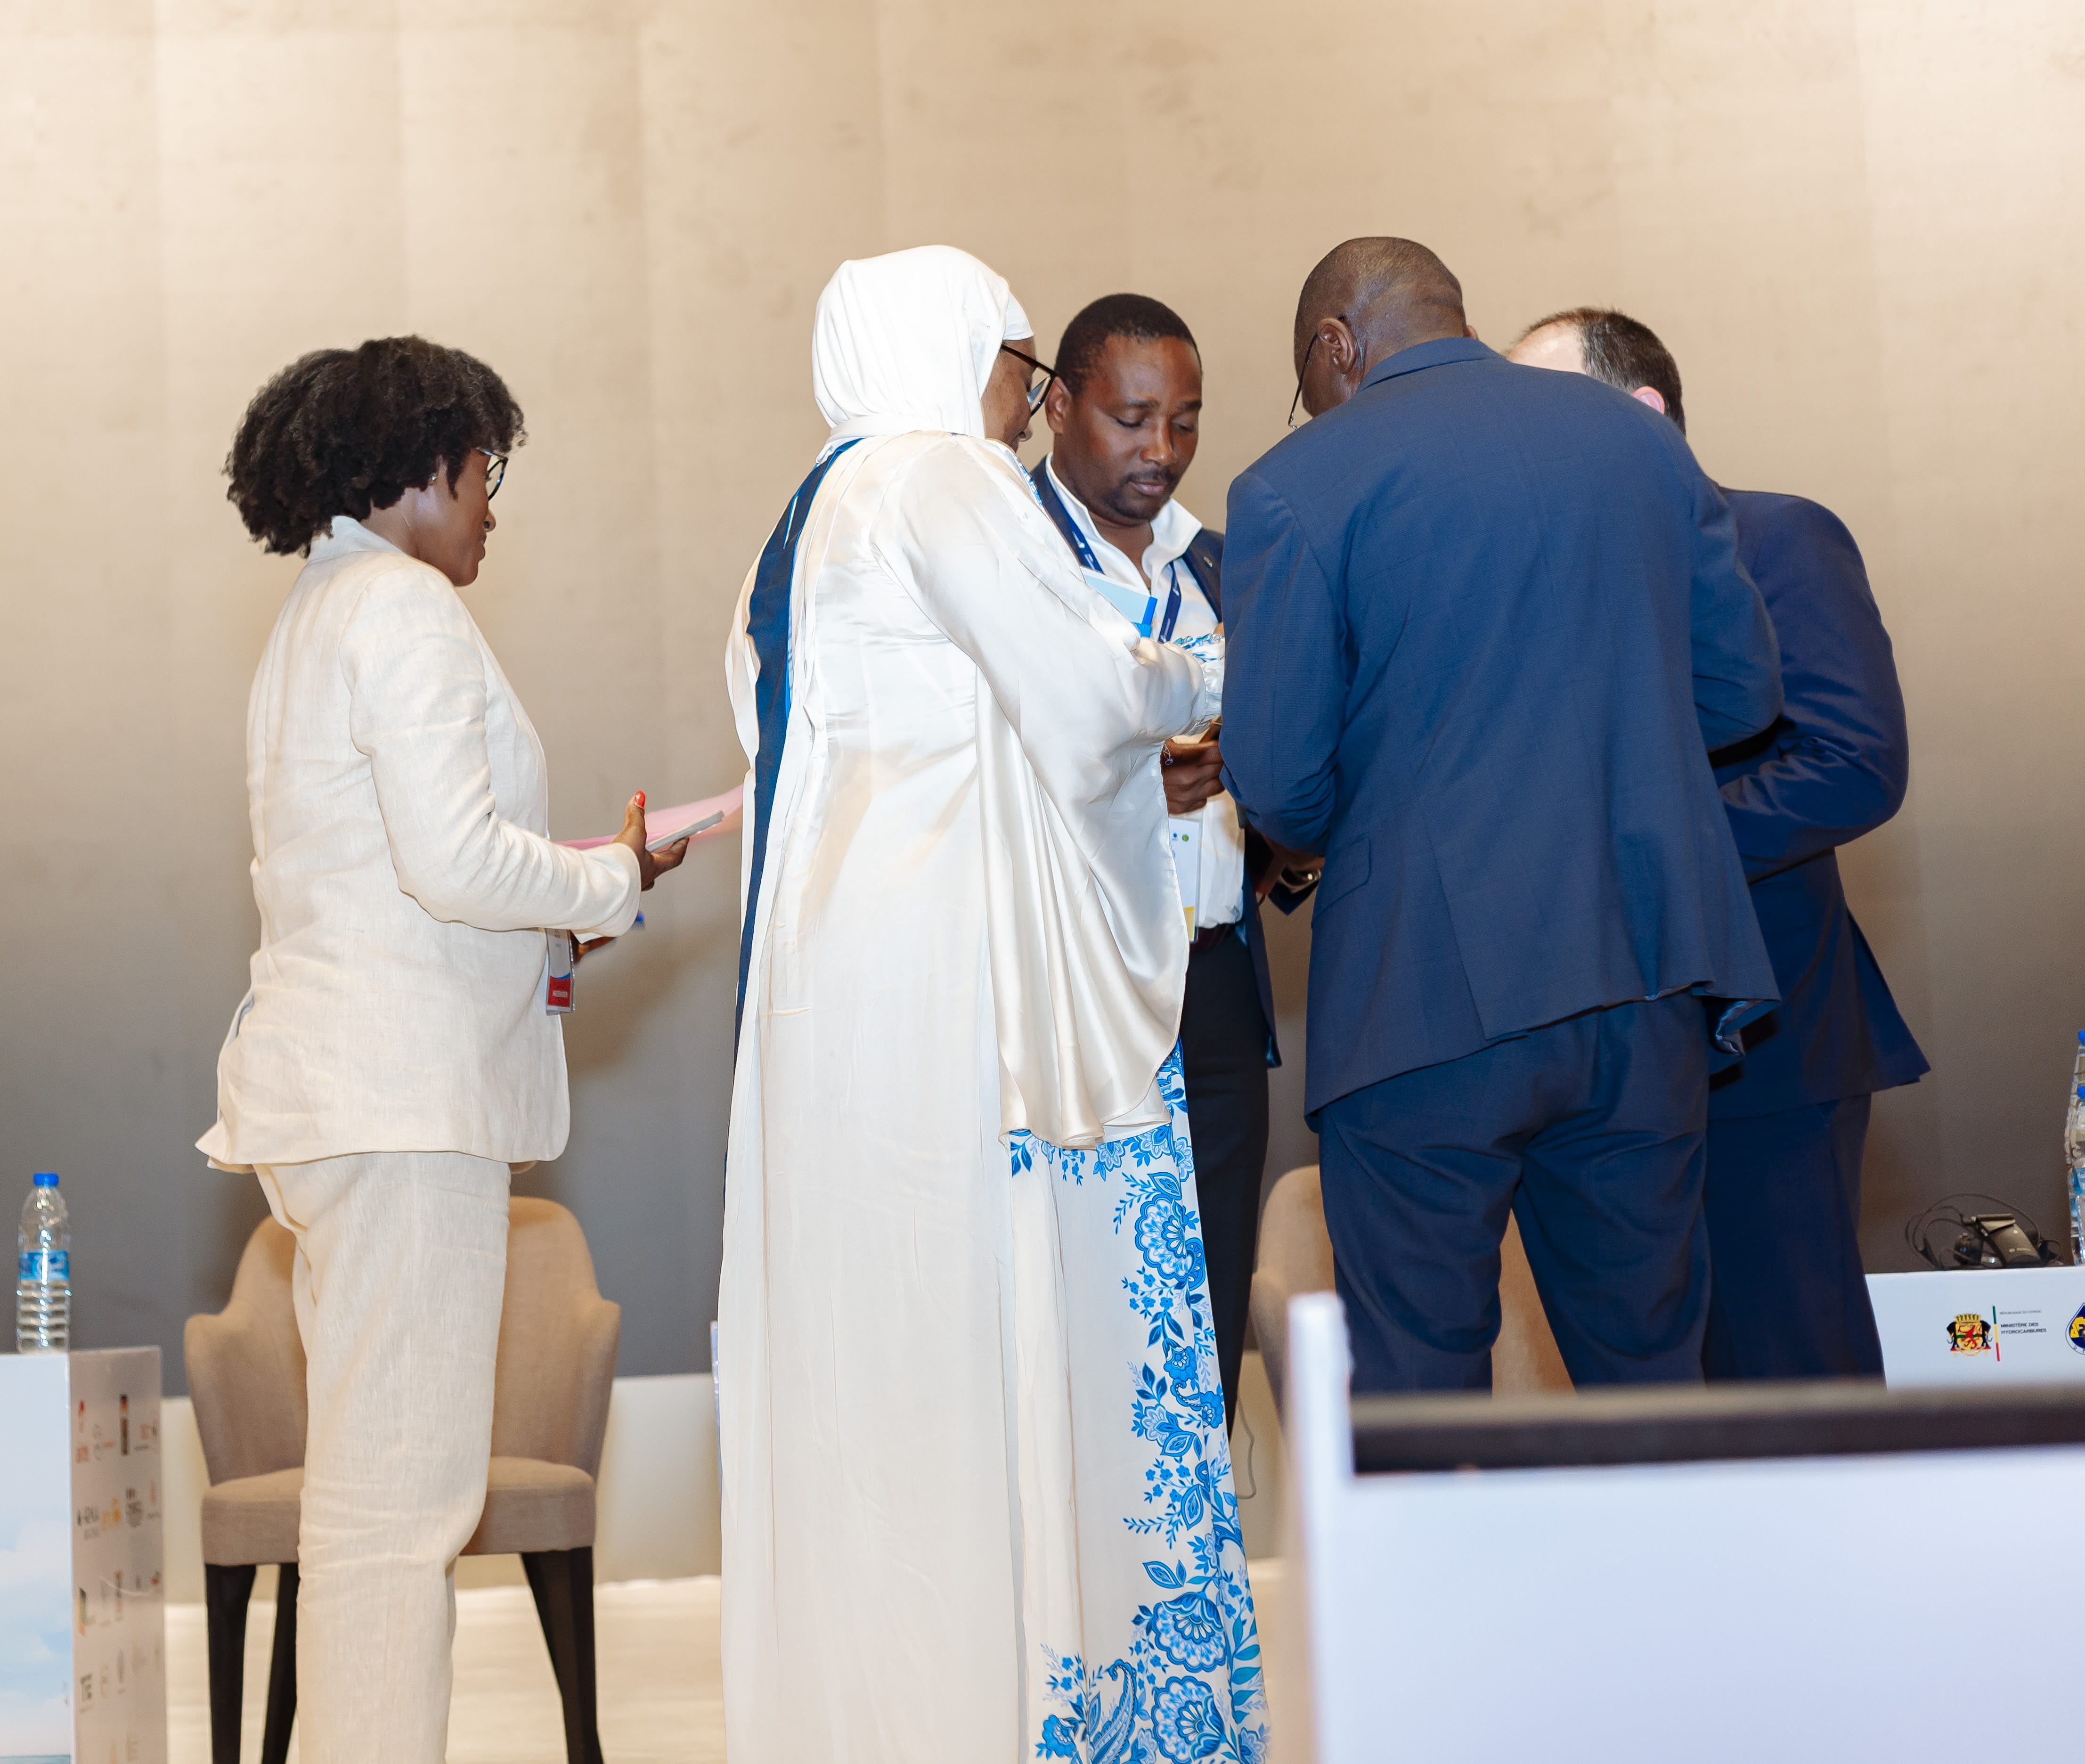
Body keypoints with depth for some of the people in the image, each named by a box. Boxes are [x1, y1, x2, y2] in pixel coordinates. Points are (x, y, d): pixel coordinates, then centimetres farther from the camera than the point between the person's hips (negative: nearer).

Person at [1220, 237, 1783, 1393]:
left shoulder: (1295, 486, -4)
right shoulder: (1643, 440, 11)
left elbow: (1276, 782, -8)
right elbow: (1744, 691, 13)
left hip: (1430, 991, -5)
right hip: (1650, 980, 5)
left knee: (1414, 1384, 5)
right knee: (1650, 1370, 15)